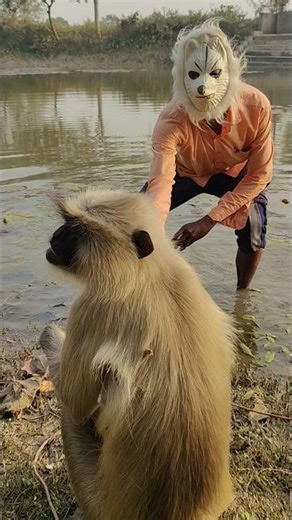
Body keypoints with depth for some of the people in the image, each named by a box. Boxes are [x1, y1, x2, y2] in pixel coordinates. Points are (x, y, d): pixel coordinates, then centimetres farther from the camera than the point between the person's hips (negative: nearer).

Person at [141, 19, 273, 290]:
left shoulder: (255, 105, -35)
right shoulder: (171, 121, -39)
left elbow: (260, 173, -24)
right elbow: (160, 184, -49)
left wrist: (210, 220, -27)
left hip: (234, 172, 1)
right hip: (184, 172, 0)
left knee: (253, 227, -21)